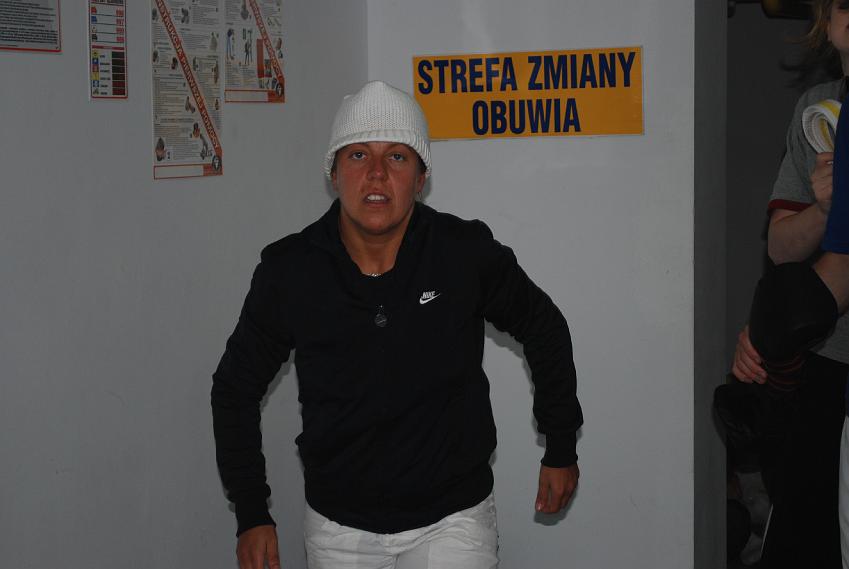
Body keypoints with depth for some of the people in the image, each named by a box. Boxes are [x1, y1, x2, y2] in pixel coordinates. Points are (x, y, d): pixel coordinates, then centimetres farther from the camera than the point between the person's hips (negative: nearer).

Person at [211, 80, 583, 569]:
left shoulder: (467, 253, -12)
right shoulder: (289, 271, -9)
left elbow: (544, 329, 7)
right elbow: (236, 386, 4)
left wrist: (561, 449, 13)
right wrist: (252, 514, 1)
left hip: (451, 519, -1)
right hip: (338, 528, 2)